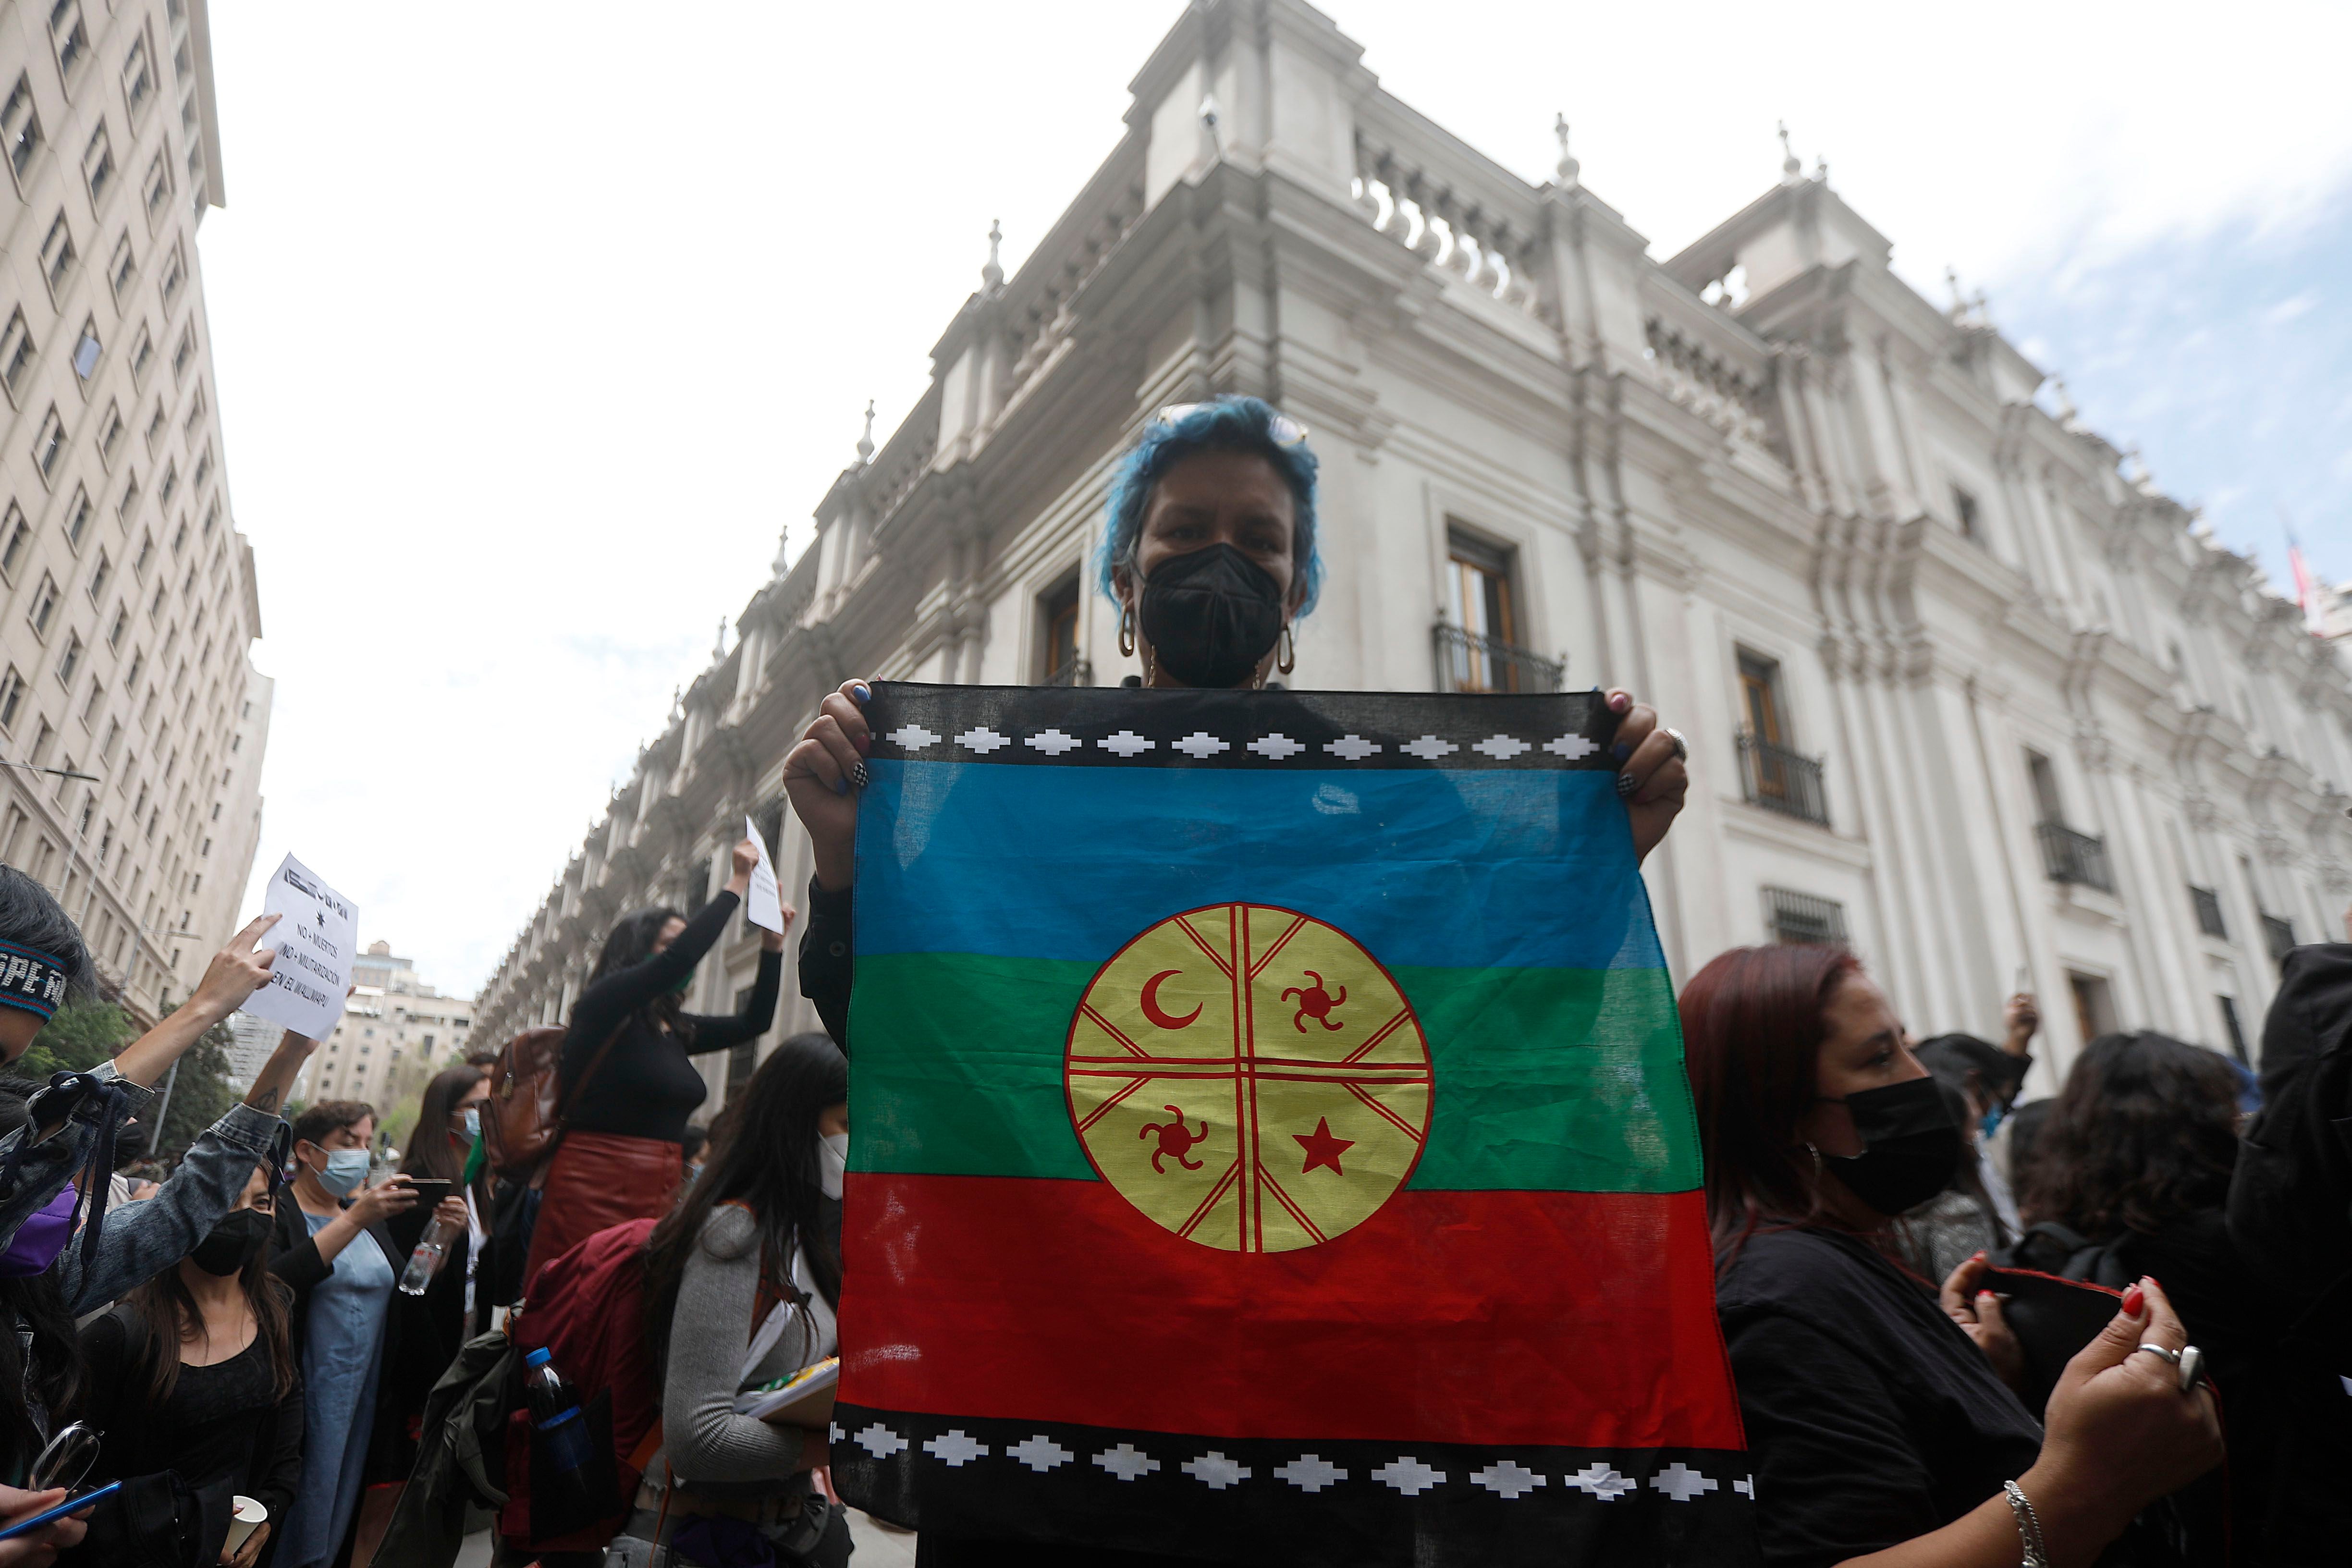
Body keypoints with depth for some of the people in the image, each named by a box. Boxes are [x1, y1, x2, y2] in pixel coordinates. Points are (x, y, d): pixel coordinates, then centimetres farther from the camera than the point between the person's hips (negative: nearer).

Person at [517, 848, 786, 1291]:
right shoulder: (602, 1005, -6)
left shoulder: (676, 1029, 14)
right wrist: (737, 885, -14)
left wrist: (772, 945, 14)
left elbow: (753, 1021, 21)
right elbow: (681, 957, -21)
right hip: (595, 1187, -7)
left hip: (661, 1189, 7)